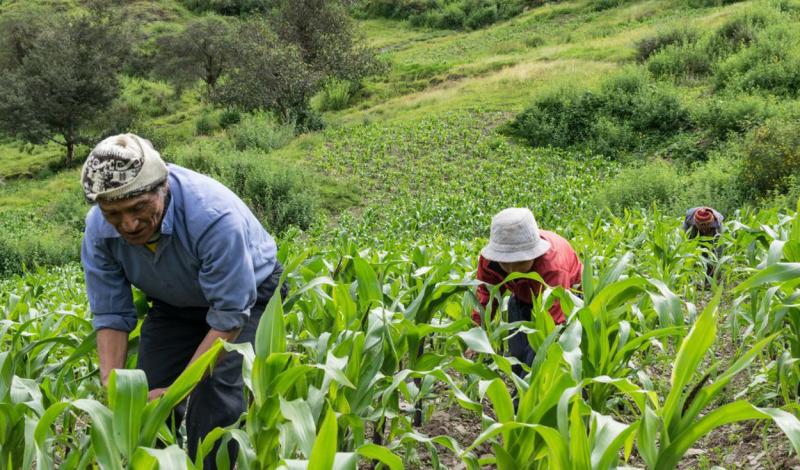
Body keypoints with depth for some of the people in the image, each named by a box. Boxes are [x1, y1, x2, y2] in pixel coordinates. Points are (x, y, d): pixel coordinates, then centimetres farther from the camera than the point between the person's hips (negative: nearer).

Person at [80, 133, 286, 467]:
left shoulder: (213, 216, -38)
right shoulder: (99, 229, -22)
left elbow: (230, 316, -33)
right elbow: (110, 316, -13)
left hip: (246, 293, -5)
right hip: (175, 305, 5)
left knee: (213, 407, -19)